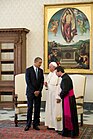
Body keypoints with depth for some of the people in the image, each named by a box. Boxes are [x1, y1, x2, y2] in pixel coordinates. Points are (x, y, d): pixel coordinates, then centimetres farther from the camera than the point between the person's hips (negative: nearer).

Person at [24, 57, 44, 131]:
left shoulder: (41, 71, 11)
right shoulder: (28, 70, -3)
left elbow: (42, 81, 8)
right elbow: (28, 82, -8)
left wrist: (39, 90, -5)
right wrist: (34, 91, -11)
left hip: (38, 92, 4)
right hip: (30, 92, -4)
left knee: (37, 109, 3)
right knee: (30, 108, -4)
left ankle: (35, 124, 10)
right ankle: (28, 124, 5)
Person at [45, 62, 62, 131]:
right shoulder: (50, 74, 11)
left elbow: (59, 86, -20)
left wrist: (58, 97, -23)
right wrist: (46, 84, -1)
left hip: (55, 94, -9)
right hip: (50, 94, 9)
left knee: (56, 109, -4)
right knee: (50, 109, 12)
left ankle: (58, 126, 5)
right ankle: (51, 124, 21)